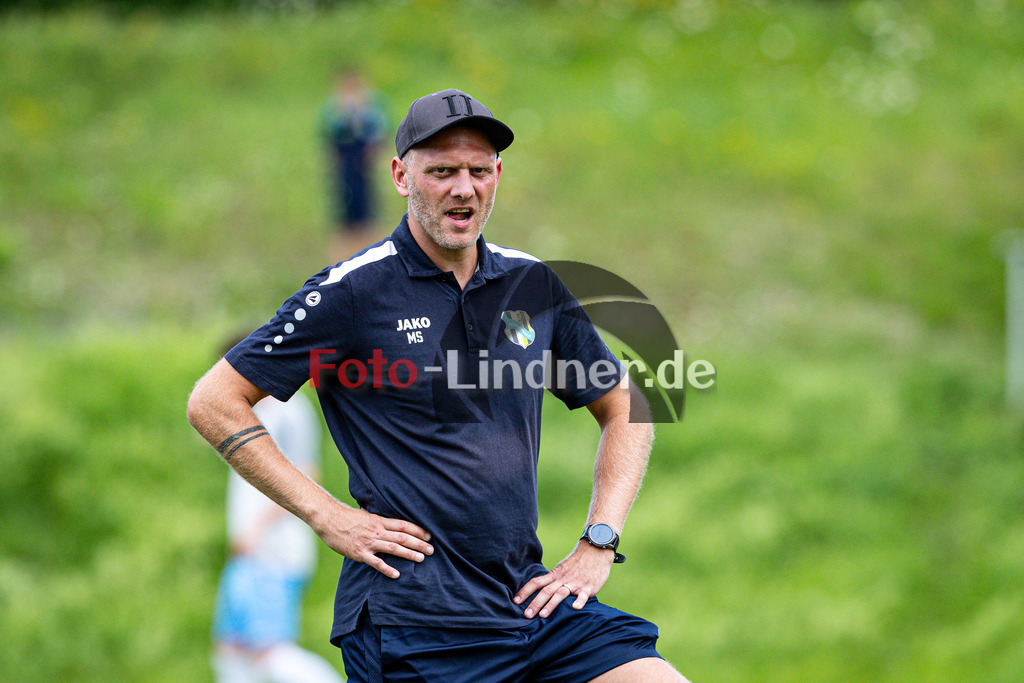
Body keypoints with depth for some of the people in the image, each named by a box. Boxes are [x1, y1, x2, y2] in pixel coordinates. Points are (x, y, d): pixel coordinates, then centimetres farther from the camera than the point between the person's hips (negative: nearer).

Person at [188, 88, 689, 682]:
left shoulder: (533, 285, 11)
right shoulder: (353, 291, -3)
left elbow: (625, 410, 22)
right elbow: (214, 404, -1)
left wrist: (598, 544, 9)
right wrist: (326, 515, -7)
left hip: (533, 600, 4)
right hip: (411, 621, -4)